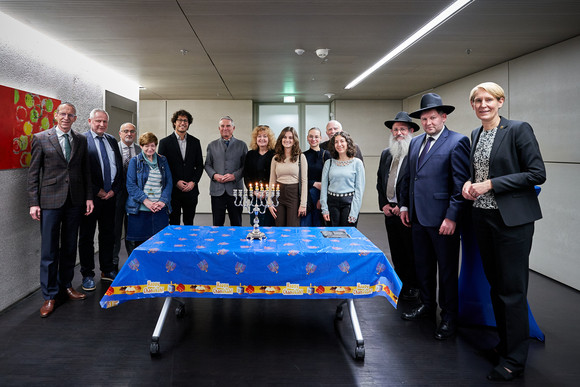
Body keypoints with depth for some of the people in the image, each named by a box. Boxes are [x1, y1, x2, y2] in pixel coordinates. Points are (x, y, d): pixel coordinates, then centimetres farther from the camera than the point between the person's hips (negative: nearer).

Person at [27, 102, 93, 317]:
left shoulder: (81, 140, 8)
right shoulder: (41, 139, -1)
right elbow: (33, 173, -1)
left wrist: (88, 197, 5)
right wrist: (33, 202, -7)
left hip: (75, 201, 3)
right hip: (50, 201, -3)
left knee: (70, 247, 13)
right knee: (49, 251, 1)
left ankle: (66, 285, 28)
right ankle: (49, 296, 13)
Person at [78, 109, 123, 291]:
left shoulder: (112, 141, 12)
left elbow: (119, 167, 12)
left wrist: (114, 189, 0)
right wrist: (97, 191, -11)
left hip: (110, 195, 5)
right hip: (91, 196, -5)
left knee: (108, 234, 13)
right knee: (87, 236, 6)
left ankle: (107, 270, 26)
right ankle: (87, 275, 16)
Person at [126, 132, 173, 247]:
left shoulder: (163, 161, 13)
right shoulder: (135, 161, 5)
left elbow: (169, 183, 8)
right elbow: (131, 185, -3)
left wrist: (163, 201, -7)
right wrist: (145, 201, -15)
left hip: (161, 209, 2)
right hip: (140, 209, -2)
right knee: (140, 242, 1)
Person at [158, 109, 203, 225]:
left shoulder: (195, 142, 9)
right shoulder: (165, 142, 1)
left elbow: (200, 166, 9)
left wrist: (193, 182, -5)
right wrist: (176, 182, -10)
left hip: (191, 190, 2)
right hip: (173, 191, -2)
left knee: (189, 223, 10)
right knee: (174, 224, 4)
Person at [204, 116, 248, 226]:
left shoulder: (242, 145, 7)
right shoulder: (212, 145, 12)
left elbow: (246, 166, 3)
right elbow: (207, 165, 13)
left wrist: (234, 176, -12)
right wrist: (214, 175, -7)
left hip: (235, 189, -1)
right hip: (217, 190, 1)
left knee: (236, 224, 5)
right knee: (217, 224, 5)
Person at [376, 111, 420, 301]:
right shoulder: (386, 154, 13)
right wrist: (384, 204, 5)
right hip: (390, 211, 6)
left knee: (411, 251, 6)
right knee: (396, 251, 14)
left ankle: (413, 287, 21)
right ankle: (400, 283, 28)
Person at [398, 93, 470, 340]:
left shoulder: (457, 142, -9)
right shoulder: (415, 142, 13)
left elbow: (461, 183, -14)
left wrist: (452, 217, -18)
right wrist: (404, 205, 13)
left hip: (443, 218, -7)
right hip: (418, 217, 7)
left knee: (447, 269, 7)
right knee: (422, 265, 18)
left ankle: (449, 317, 22)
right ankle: (427, 305, 36)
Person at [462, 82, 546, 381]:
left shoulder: (519, 130, -8)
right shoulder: (475, 135, 12)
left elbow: (537, 174, -13)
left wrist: (490, 184, -17)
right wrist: (469, 183, 1)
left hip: (512, 219, -6)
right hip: (483, 218, 7)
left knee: (512, 289, 0)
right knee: (495, 285, 15)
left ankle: (514, 360, 14)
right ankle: (505, 343, 32)